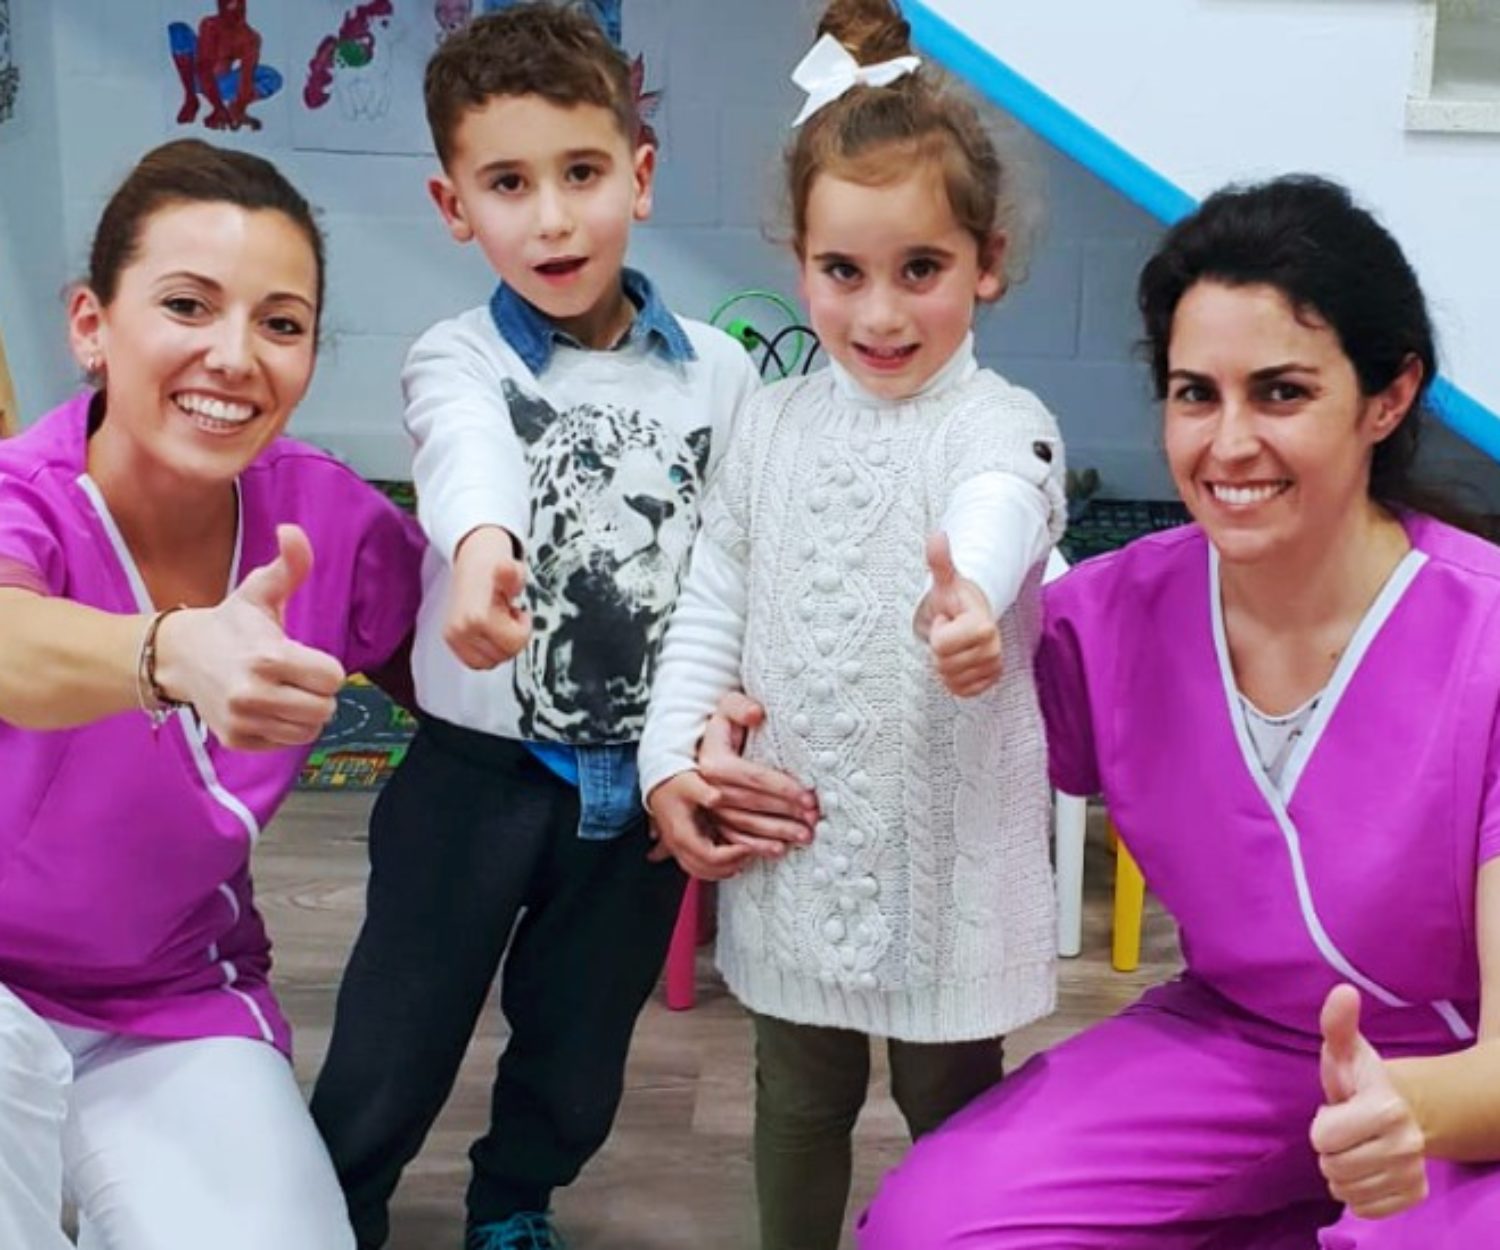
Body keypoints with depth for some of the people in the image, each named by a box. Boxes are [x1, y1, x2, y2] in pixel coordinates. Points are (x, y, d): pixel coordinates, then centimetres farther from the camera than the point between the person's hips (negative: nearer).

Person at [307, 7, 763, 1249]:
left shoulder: (721, 374, -1)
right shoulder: (457, 361, -9)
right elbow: (472, 455, -33)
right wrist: (482, 549, -55)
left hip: (645, 781, 3)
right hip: (480, 767, -2)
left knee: (577, 1057, 20)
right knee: (391, 1054, 7)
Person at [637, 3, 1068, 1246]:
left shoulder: (998, 424, -14)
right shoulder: (776, 424, 1)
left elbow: (995, 514, -38)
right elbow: (710, 607, 7)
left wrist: (967, 597, -61)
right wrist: (671, 760, -4)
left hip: (945, 851, -4)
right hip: (789, 848, 4)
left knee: (952, 1105, 15)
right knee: (799, 1101, 21)